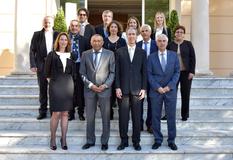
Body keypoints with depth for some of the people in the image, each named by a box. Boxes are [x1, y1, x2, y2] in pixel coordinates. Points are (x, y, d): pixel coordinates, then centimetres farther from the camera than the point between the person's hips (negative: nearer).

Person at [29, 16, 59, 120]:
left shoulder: (57, 35, 5)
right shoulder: (37, 35, 4)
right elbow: (32, 50, 3)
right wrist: (33, 65, -6)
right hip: (41, 65, 0)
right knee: (42, 89, 6)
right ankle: (43, 111, 15)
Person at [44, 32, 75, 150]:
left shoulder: (70, 56, 10)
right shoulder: (52, 55, 3)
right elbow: (47, 72, 5)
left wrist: (70, 83, 5)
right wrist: (50, 81, 0)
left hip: (68, 86, 3)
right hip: (55, 86, -3)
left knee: (65, 113, 6)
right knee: (56, 113, -4)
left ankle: (63, 140, 14)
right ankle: (53, 139, 10)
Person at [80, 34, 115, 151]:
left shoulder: (109, 54, 2)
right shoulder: (85, 54, 6)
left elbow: (112, 72, 0)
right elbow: (82, 73, 5)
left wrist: (105, 85, -11)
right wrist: (90, 85, -8)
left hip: (105, 89, -1)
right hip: (89, 89, 2)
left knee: (106, 117, 5)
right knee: (89, 117, 7)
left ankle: (104, 141, 17)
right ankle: (90, 141, 20)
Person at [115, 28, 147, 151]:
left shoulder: (142, 52, 8)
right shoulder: (119, 52, 7)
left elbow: (144, 71, 5)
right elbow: (117, 71, 3)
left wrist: (143, 88, -2)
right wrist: (117, 87, -4)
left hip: (137, 89, 0)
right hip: (123, 89, 0)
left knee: (137, 116, 5)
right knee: (123, 116, 3)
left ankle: (136, 141, 16)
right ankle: (124, 141, 16)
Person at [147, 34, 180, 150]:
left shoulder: (174, 55, 6)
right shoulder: (151, 57, 4)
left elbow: (177, 72, 2)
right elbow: (149, 74, 1)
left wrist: (169, 86, -8)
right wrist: (157, 87, -10)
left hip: (170, 90, 0)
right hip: (156, 91, 0)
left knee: (171, 116, 4)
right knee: (155, 117, 5)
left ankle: (171, 140, 16)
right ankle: (158, 140, 17)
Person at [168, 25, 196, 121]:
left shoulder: (188, 44, 3)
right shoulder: (170, 45, 4)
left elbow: (193, 58, 1)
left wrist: (192, 72, -6)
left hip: (186, 72, 0)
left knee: (185, 94, 4)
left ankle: (185, 115, 15)